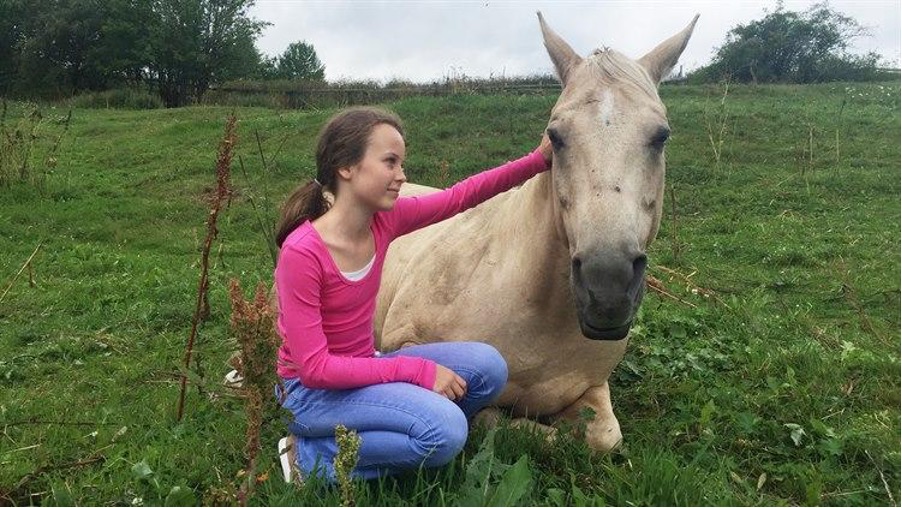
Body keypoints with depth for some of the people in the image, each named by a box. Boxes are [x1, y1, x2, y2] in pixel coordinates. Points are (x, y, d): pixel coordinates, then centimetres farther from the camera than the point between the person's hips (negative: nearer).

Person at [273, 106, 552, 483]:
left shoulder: (384, 220, -6)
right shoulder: (302, 252, -25)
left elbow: (462, 196, 1)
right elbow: (315, 369, -24)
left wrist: (539, 159, -8)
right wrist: (417, 371, -24)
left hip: (363, 369, 7)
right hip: (312, 392, -7)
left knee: (487, 367, -5)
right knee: (445, 430, -25)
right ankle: (313, 456, -6)